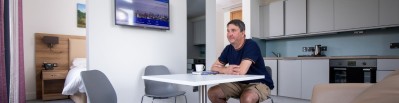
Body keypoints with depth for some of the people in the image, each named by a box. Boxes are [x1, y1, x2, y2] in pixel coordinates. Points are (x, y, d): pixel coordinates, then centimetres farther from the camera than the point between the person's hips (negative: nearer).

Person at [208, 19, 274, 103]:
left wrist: (225, 69, -12)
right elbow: (214, 67, 6)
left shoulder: (251, 45, -20)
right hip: (239, 83, 7)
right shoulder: (228, 49, 2)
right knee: (212, 92, -7)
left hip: (259, 83, -6)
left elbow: (242, 71, -31)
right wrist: (227, 70, -16)